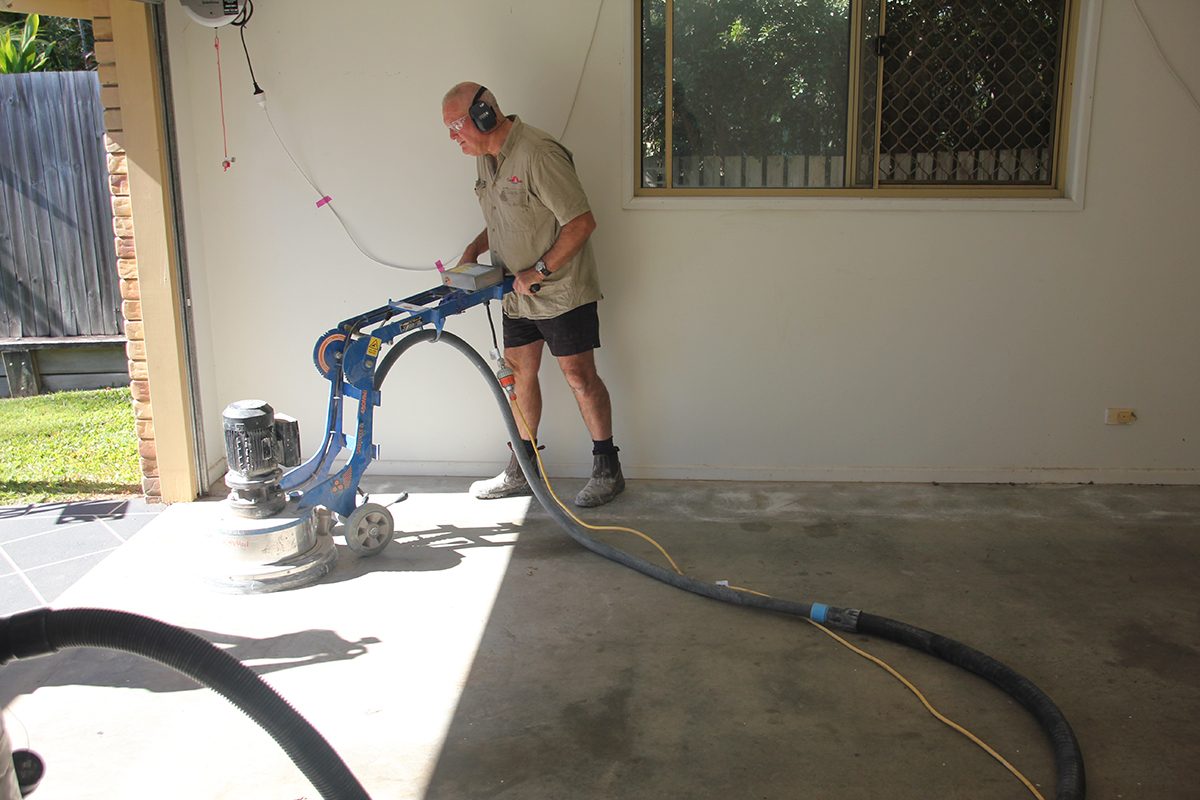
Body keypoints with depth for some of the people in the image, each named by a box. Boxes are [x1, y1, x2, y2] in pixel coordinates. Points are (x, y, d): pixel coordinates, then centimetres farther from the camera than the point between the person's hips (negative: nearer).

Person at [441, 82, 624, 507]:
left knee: (579, 376, -2)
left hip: (561, 291, -9)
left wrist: (539, 271, -21)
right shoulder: (486, 156, 8)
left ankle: (607, 471, 12)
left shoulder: (537, 153, -22)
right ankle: (520, 472, 25)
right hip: (518, 293, 9)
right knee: (519, 373, 12)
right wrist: (474, 249, 5)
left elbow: (581, 222, -24)